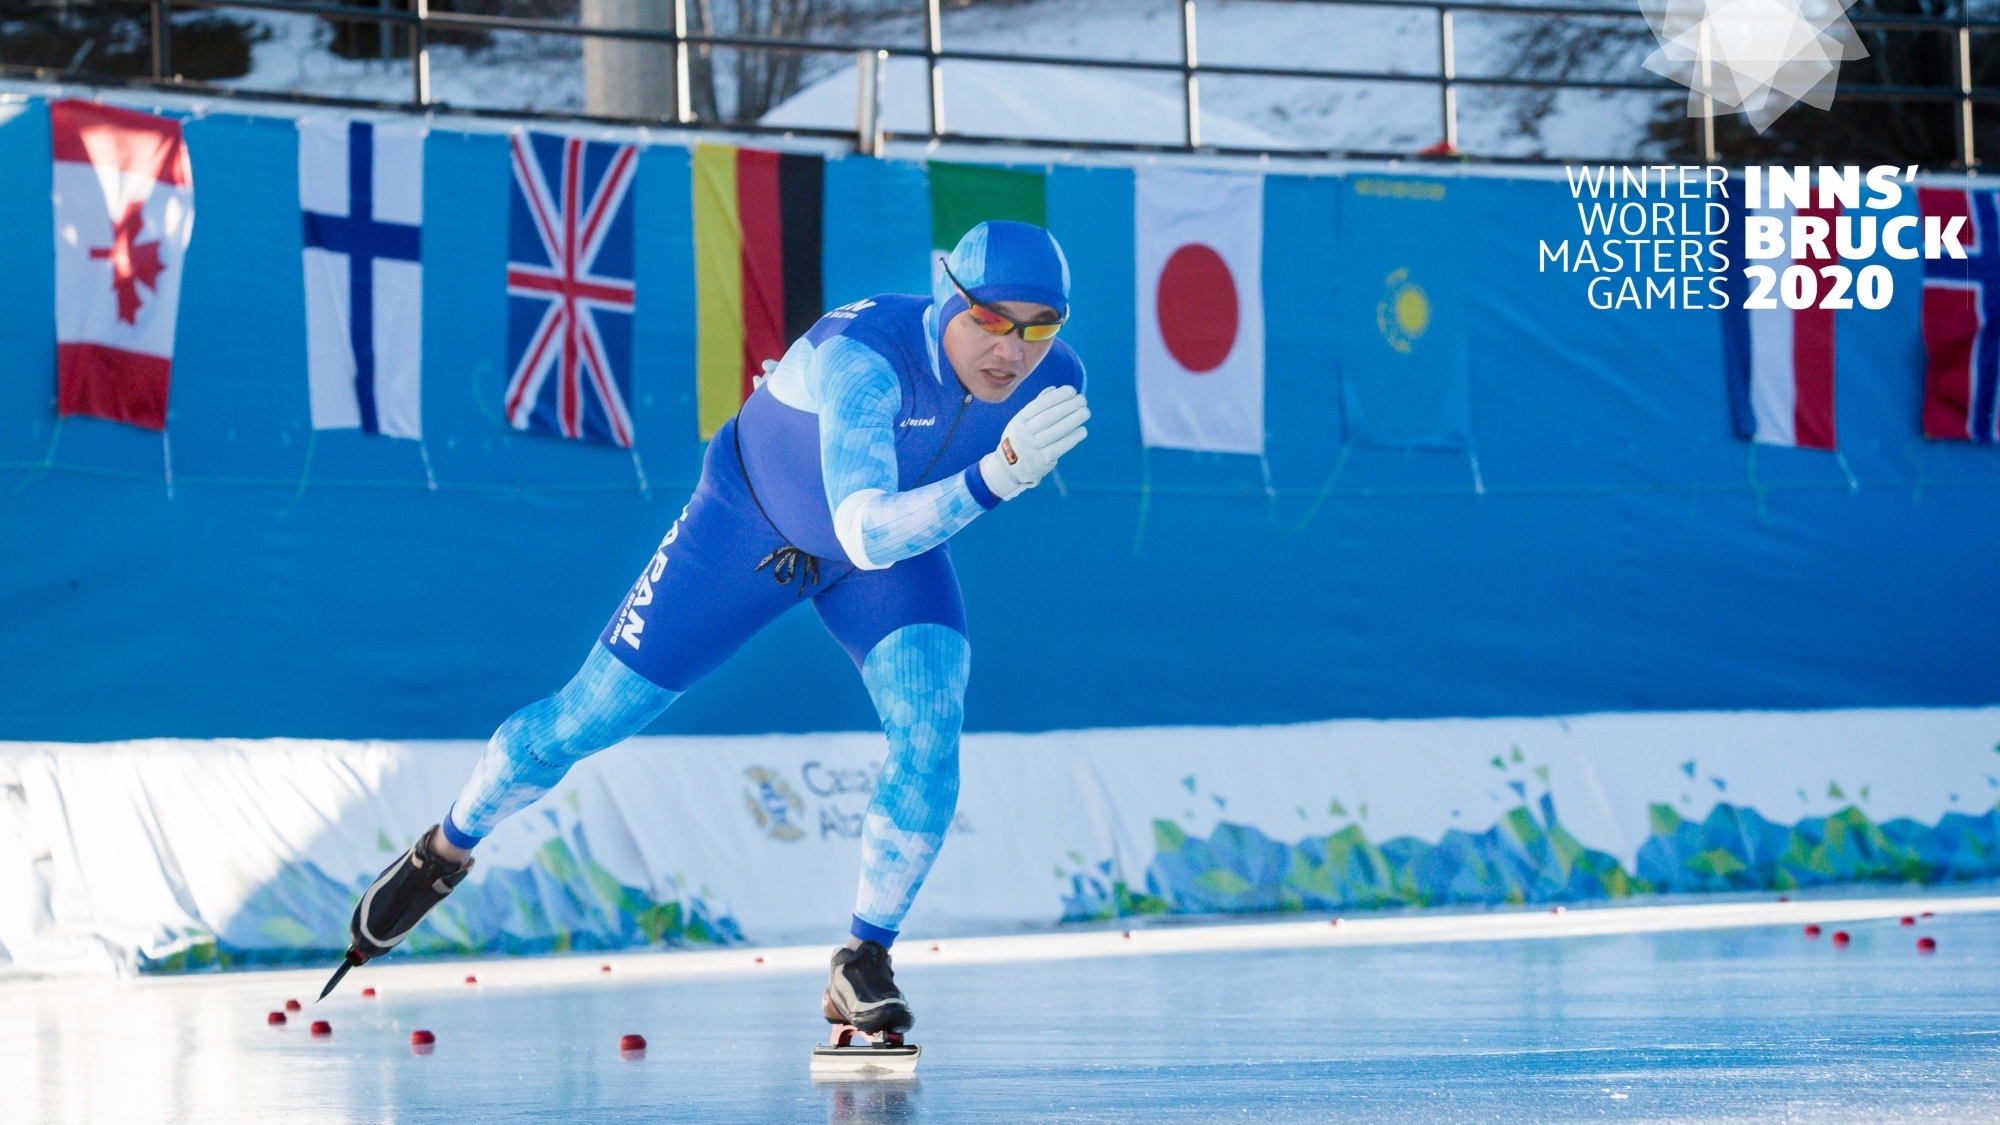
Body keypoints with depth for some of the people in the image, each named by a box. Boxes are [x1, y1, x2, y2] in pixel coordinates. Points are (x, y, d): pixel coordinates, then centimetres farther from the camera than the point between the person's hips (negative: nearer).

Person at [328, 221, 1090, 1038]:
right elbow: (865, 534, -53)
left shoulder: (1056, 380, -24)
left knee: (930, 731, -23)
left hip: (903, 543, 4)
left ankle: (863, 965, -9)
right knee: (589, 719, 5)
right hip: (752, 527, -3)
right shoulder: (864, 357, -41)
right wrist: (994, 476, -65)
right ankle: (445, 851, 33)